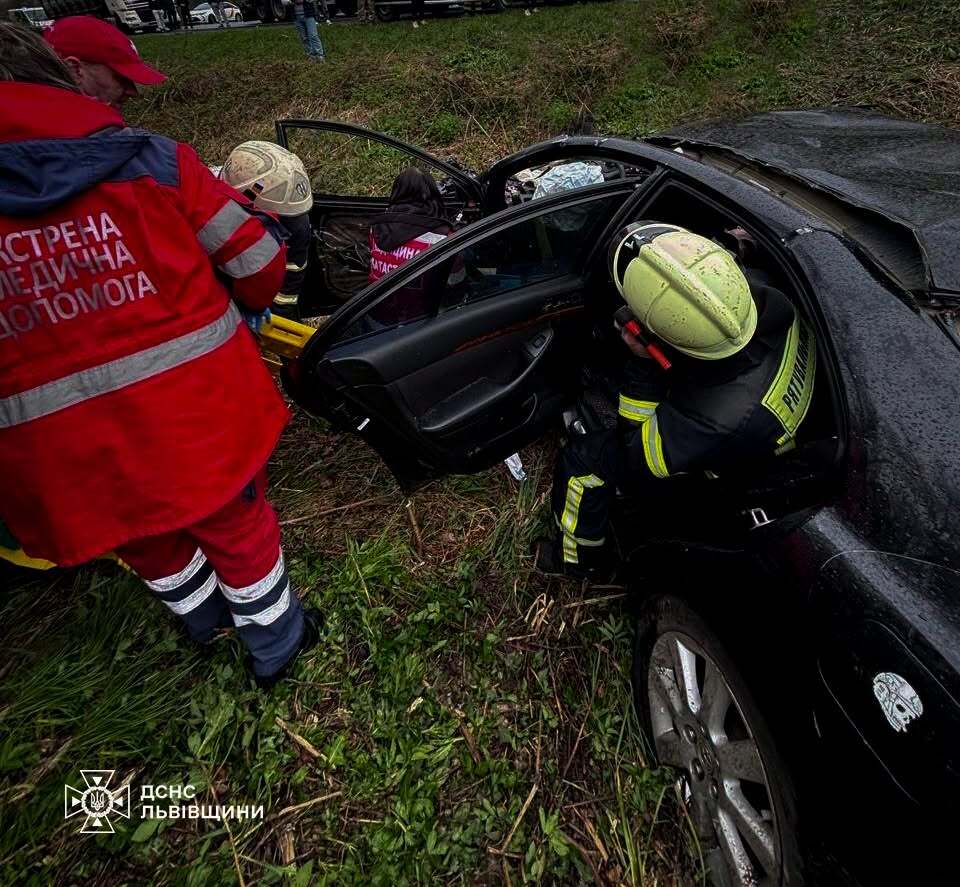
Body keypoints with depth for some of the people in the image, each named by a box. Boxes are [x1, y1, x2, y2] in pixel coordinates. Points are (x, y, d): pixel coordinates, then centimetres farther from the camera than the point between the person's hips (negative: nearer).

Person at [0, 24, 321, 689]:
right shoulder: (148, 159, -6)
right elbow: (256, 258, -3)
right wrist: (247, 309, 18)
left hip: (56, 457, 2)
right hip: (197, 410, -1)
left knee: (147, 540, 28)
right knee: (238, 526, 21)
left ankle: (203, 618, 54)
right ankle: (276, 643, 42)